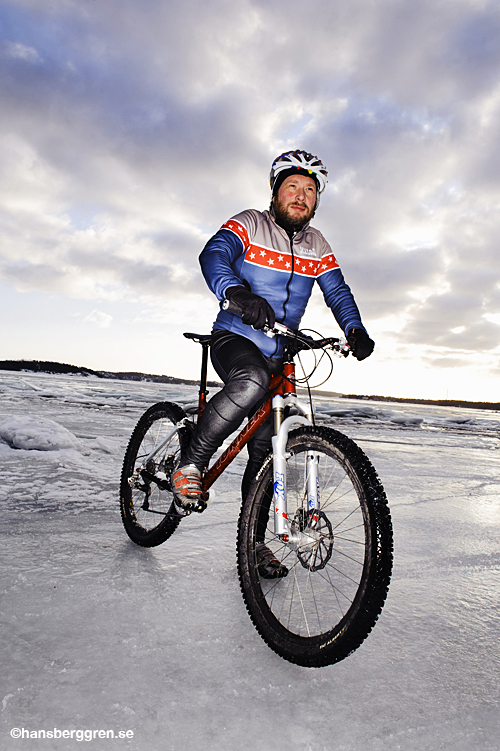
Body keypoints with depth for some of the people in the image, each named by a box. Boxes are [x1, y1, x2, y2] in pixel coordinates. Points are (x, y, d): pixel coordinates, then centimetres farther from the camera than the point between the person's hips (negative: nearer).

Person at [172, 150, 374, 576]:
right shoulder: (249, 225, -5)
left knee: (265, 449, 4)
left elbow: (338, 292, 7)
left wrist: (355, 331, -14)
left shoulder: (317, 246, 10)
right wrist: (236, 291, -45)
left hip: (278, 357, 5)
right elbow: (214, 255, -23)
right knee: (251, 381, -41)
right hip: (234, 338, -5)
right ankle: (191, 463, -20)